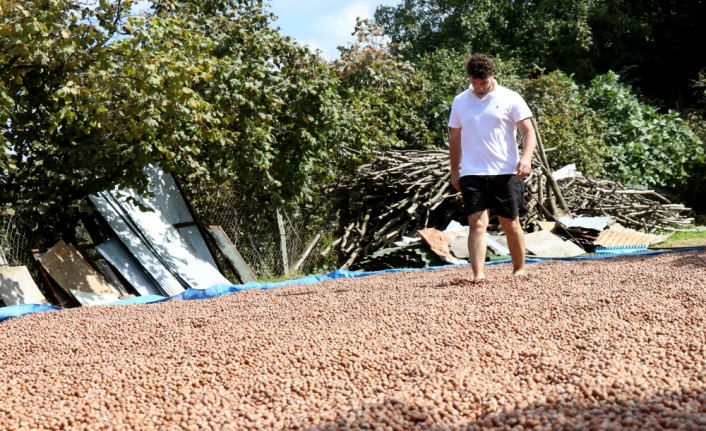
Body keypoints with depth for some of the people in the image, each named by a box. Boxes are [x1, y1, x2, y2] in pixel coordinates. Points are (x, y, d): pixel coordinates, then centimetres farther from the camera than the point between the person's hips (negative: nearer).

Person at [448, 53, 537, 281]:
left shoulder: (510, 98, -1)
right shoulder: (460, 102, 9)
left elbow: (528, 131, -4)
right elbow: (455, 138, 16)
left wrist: (526, 157, -22)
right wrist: (454, 172, 14)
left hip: (505, 173, -1)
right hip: (472, 174, 2)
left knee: (510, 224, 8)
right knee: (477, 224, -8)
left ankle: (520, 269, 25)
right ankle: (478, 275, -13)